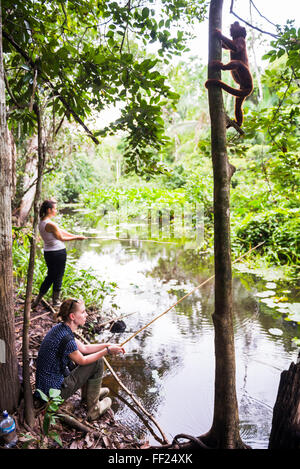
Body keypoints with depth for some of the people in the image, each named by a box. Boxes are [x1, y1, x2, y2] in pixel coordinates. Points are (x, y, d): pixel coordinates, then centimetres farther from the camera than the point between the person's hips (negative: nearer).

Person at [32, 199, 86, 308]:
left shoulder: (41, 222, 8)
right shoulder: (50, 224, -21)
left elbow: (61, 231, 9)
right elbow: (61, 238, -14)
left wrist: (74, 235, 9)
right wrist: (77, 237, -6)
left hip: (47, 253, 9)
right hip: (58, 252, -9)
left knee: (50, 276, 19)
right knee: (58, 277, 6)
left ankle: (37, 300, 23)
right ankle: (56, 301, 18)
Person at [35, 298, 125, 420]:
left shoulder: (60, 328, 2)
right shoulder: (66, 338, -27)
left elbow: (84, 348, 10)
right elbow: (82, 361, -13)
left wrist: (108, 345, 5)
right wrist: (107, 351, -9)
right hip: (54, 391, -9)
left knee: (89, 355, 18)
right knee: (97, 362, -7)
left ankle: (86, 395, 32)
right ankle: (93, 409, 7)